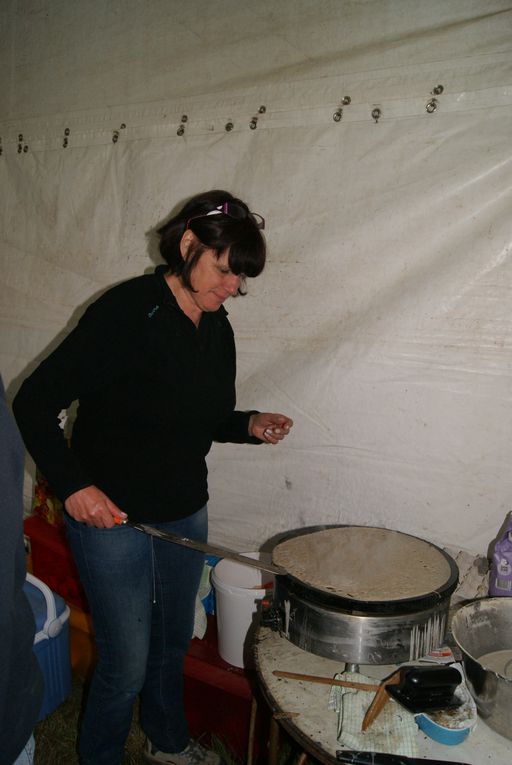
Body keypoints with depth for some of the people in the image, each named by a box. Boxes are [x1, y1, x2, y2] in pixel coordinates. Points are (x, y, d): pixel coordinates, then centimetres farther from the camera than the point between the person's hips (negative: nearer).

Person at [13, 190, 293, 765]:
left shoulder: (218, 330, 1)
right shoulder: (127, 311, -21)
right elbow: (34, 403, -18)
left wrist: (251, 426, -7)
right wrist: (73, 485, -25)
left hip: (185, 512, 7)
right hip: (110, 516, -6)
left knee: (174, 640, 23)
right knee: (128, 661, 6)